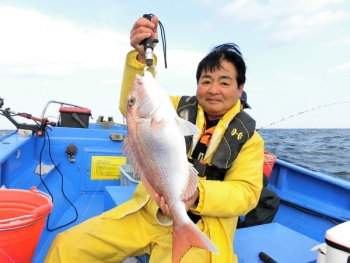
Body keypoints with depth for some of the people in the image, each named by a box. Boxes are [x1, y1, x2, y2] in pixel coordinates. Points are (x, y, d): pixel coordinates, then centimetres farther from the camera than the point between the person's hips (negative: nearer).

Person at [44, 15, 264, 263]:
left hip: (202, 227, -1)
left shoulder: (248, 137, 0)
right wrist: (142, 56, -29)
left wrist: (198, 195, -26)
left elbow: (246, 192, -8)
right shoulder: (179, 108, 4)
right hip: (148, 212, 2)